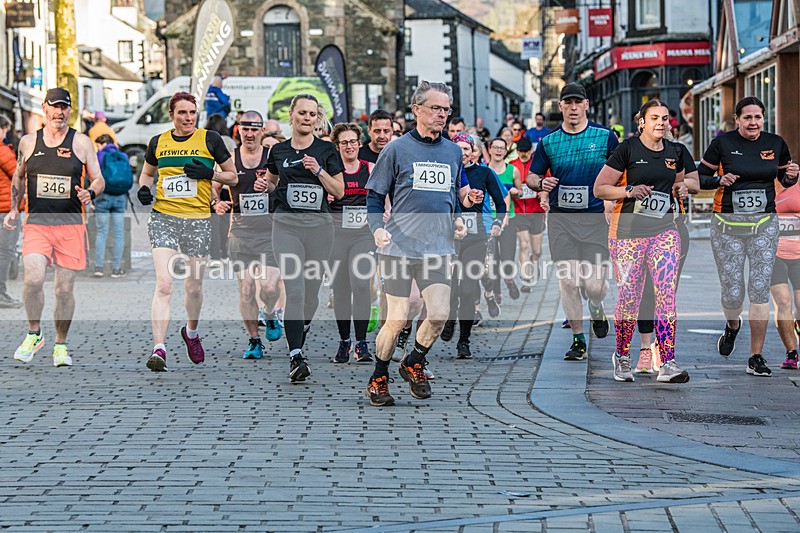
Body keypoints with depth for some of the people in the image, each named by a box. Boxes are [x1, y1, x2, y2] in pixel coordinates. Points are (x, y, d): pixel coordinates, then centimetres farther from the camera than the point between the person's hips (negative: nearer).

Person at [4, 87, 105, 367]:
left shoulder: (81, 142, 4)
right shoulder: (28, 142, 9)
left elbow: (98, 179, 8)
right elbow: (18, 178, 22)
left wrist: (90, 193, -14)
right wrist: (14, 209, 10)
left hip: (71, 224, 0)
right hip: (36, 223, 0)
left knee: (65, 288, 2)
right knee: (33, 278, -20)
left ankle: (61, 345, 19)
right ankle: (34, 333, 2)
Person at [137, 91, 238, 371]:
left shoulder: (210, 139, 2)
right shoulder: (158, 143, 8)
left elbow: (232, 176, 8)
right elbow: (147, 173, 25)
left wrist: (208, 173, -11)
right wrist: (144, 189, 3)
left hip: (198, 219, 0)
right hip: (163, 218, 0)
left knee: (194, 286, 10)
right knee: (164, 284, -15)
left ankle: (191, 332, 40)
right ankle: (159, 349, -20)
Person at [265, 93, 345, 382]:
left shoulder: (326, 150, 4)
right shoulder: (279, 150, 9)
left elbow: (339, 191, 2)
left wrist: (318, 170, -12)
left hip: (318, 225, 0)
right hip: (286, 225, 0)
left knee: (311, 291, 7)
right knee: (294, 290, -13)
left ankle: (298, 341, 34)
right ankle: (296, 358, -18)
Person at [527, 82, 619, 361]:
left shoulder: (605, 136, 2)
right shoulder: (548, 142, 6)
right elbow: (531, 176, 13)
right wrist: (540, 183, -9)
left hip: (595, 219, -1)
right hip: (561, 220, 1)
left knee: (594, 284, -7)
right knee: (568, 282, -4)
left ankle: (596, 307, 30)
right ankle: (578, 340, 11)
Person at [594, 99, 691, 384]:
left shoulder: (675, 152, 10)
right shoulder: (627, 149, -5)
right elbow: (599, 189, -4)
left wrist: (680, 189, 5)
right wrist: (630, 191, -19)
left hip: (664, 231, 4)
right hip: (628, 232, -4)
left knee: (667, 294, -9)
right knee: (629, 297, 0)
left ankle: (667, 365, -11)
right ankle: (621, 356, 23)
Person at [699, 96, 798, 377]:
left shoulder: (775, 143, 5)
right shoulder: (722, 143, -2)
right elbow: (700, 175, 4)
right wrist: (720, 180, -15)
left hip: (764, 225, 1)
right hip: (727, 226, -1)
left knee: (760, 289, -5)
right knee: (732, 293, -2)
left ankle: (756, 357, 2)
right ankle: (732, 326, 36)